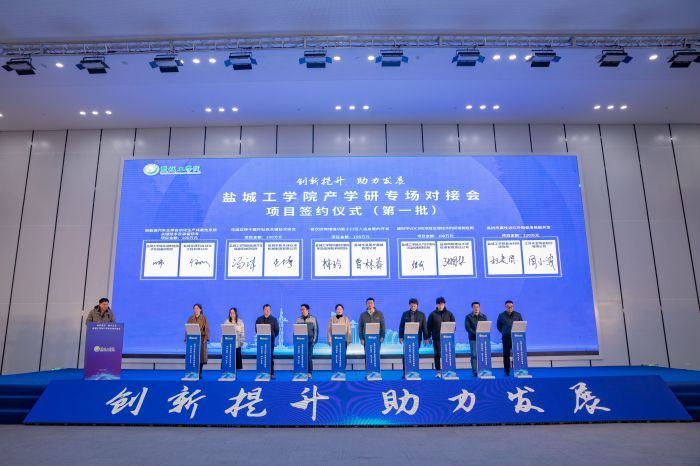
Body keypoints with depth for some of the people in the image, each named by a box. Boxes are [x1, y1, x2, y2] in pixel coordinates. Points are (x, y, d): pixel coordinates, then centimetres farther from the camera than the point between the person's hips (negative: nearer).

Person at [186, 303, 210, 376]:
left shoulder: (204, 318, 2)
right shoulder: (190, 318, 8)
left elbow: (206, 328, -2)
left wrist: (206, 338, -11)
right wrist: (187, 338, -1)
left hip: (201, 338, -2)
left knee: (201, 356, -2)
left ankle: (200, 373, 6)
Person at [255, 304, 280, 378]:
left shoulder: (274, 320, 5)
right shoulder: (259, 319, 8)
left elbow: (277, 330, 7)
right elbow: (257, 329, 11)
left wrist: (272, 336, 2)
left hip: (271, 340, -1)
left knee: (271, 356, -1)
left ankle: (271, 373, 2)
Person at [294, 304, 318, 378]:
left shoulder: (313, 319, 3)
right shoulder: (298, 319, 7)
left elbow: (316, 330, 3)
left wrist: (314, 340, -2)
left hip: (309, 341, -2)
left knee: (309, 357, -4)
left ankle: (309, 373, 3)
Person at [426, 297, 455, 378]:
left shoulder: (449, 314, 8)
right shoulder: (433, 314, 3)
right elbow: (429, 326, 5)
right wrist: (429, 337, 1)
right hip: (436, 338, -1)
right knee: (437, 354, -2)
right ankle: (438, 371, 5)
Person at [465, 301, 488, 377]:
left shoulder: (484, 316, 11)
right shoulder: (468, 317, 4)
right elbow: (467, 327, -6)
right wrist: (476, 334, -16)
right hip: (473, 339, -2)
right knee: (474, 355, -6)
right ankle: (474, 371, -3)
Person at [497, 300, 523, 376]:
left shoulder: (518, 314, 8)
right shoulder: (501, 315, 6)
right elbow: (498, 325, 13)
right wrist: (504, 332, 7)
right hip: (506, 337, 0)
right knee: (506, 354, 1)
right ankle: (506, 371, 7)